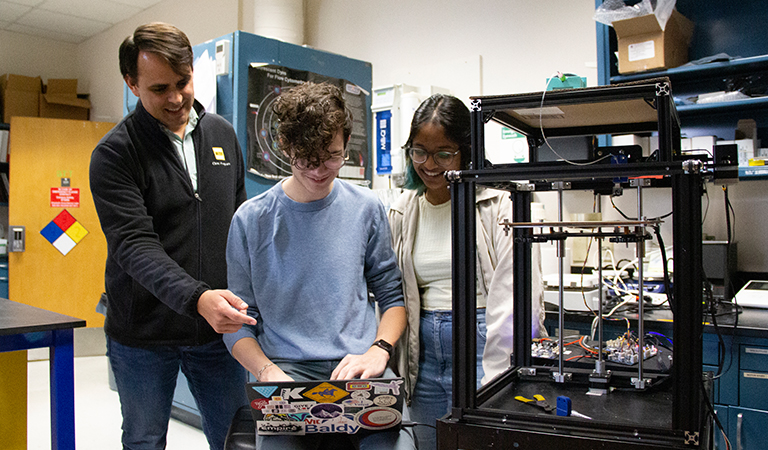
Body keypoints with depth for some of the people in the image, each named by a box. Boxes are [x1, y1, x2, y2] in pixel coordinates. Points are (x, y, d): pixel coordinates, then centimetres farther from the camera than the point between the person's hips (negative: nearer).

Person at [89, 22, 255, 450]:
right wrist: (197, 298, -36)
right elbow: (133, 244, -21)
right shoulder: (114, 153, -9)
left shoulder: (223, 134, 5)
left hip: (218, 328, 3)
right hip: (143, 334, -3)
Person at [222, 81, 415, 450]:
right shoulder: (251, 219, 3)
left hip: (359, 368, 1)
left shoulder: (366, 208, 7)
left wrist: (378, 351, -6)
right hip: (287, 370, -1)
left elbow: (392, 295, 12)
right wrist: (268, 372, -12)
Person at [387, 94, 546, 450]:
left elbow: (516, 296, -11)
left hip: (480, 341, -4)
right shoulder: (402, 212, 9)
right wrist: (398, 372, 9)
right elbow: (395, 296, 12)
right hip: (425, 356, 5)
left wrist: (496, 378, -17)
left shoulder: (498, 204, -7)